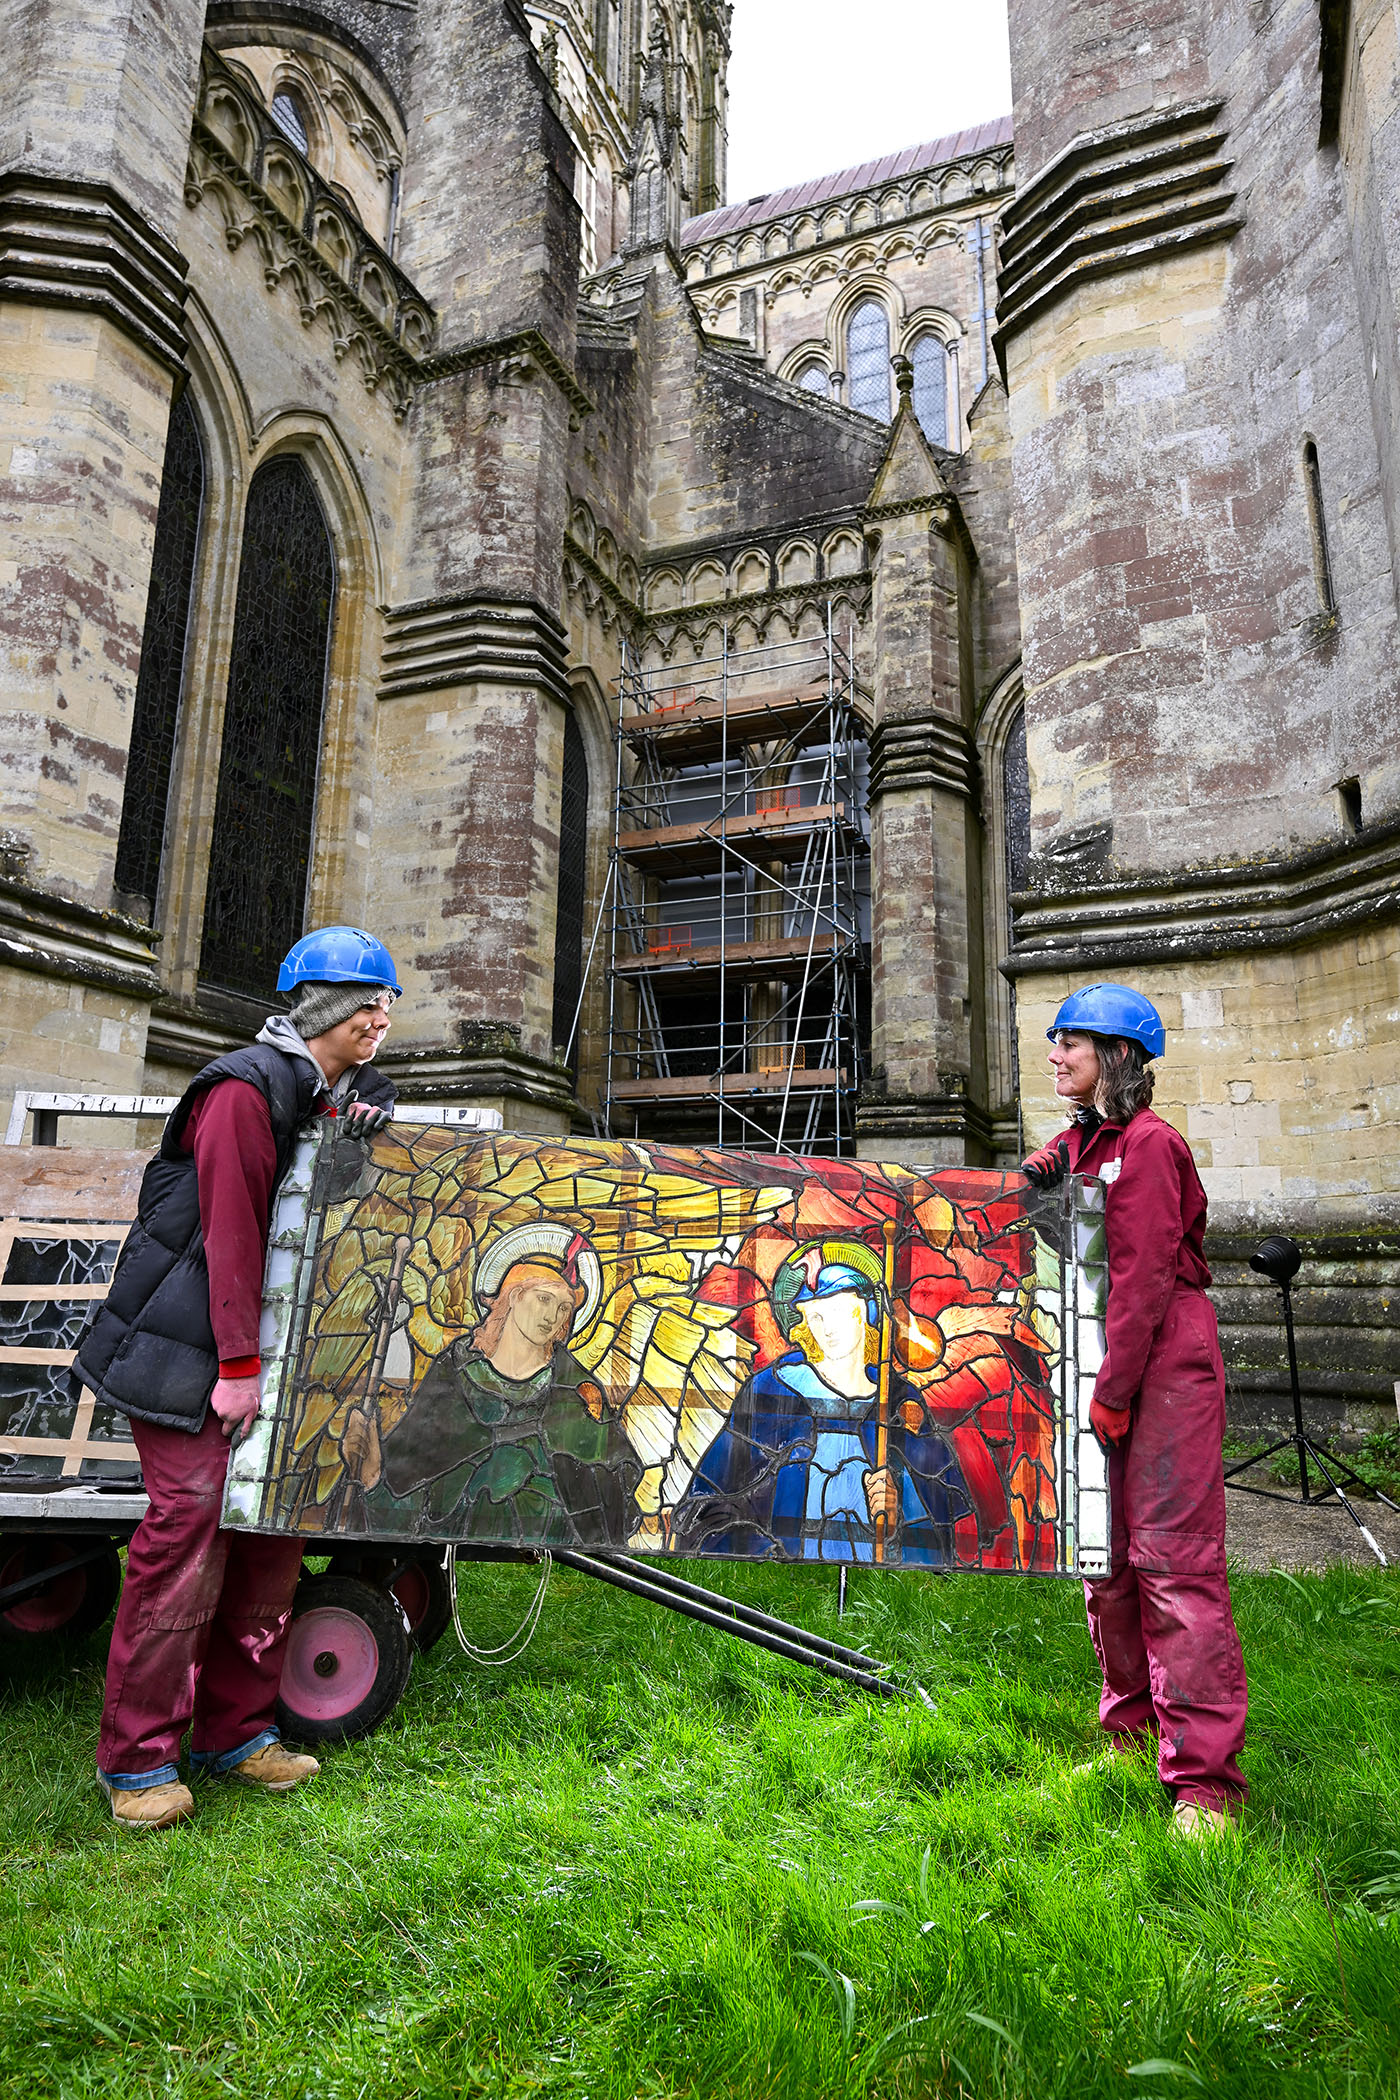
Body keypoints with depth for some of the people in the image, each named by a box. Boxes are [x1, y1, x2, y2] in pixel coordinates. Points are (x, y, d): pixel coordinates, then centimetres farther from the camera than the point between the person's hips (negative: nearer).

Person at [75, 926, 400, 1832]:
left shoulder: (346, 1099, 11)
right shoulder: (248, 1088, -15)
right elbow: (231, 1229, -19)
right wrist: (237, 1367, -19)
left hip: (267, 1347, 8)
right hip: (191, 1349, -8)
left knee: (273, 1530, 8)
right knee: (190, 1529, -7)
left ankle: (237, 1731, 21)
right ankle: (137, 1757, 8)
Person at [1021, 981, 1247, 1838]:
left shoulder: (1148, 1142, -11)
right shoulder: (1079, 1143, 15)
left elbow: (1143, 1278, -16)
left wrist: (1110, 1393, -17)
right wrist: (1036, 1185, 0)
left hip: (1167, 1367, -8)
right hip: (1106, 1372, 9)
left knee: (1174, 1560, -8)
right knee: (1105, 1558, 13)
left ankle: (1205, 1779, -1)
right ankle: (1131, 1734, 27)